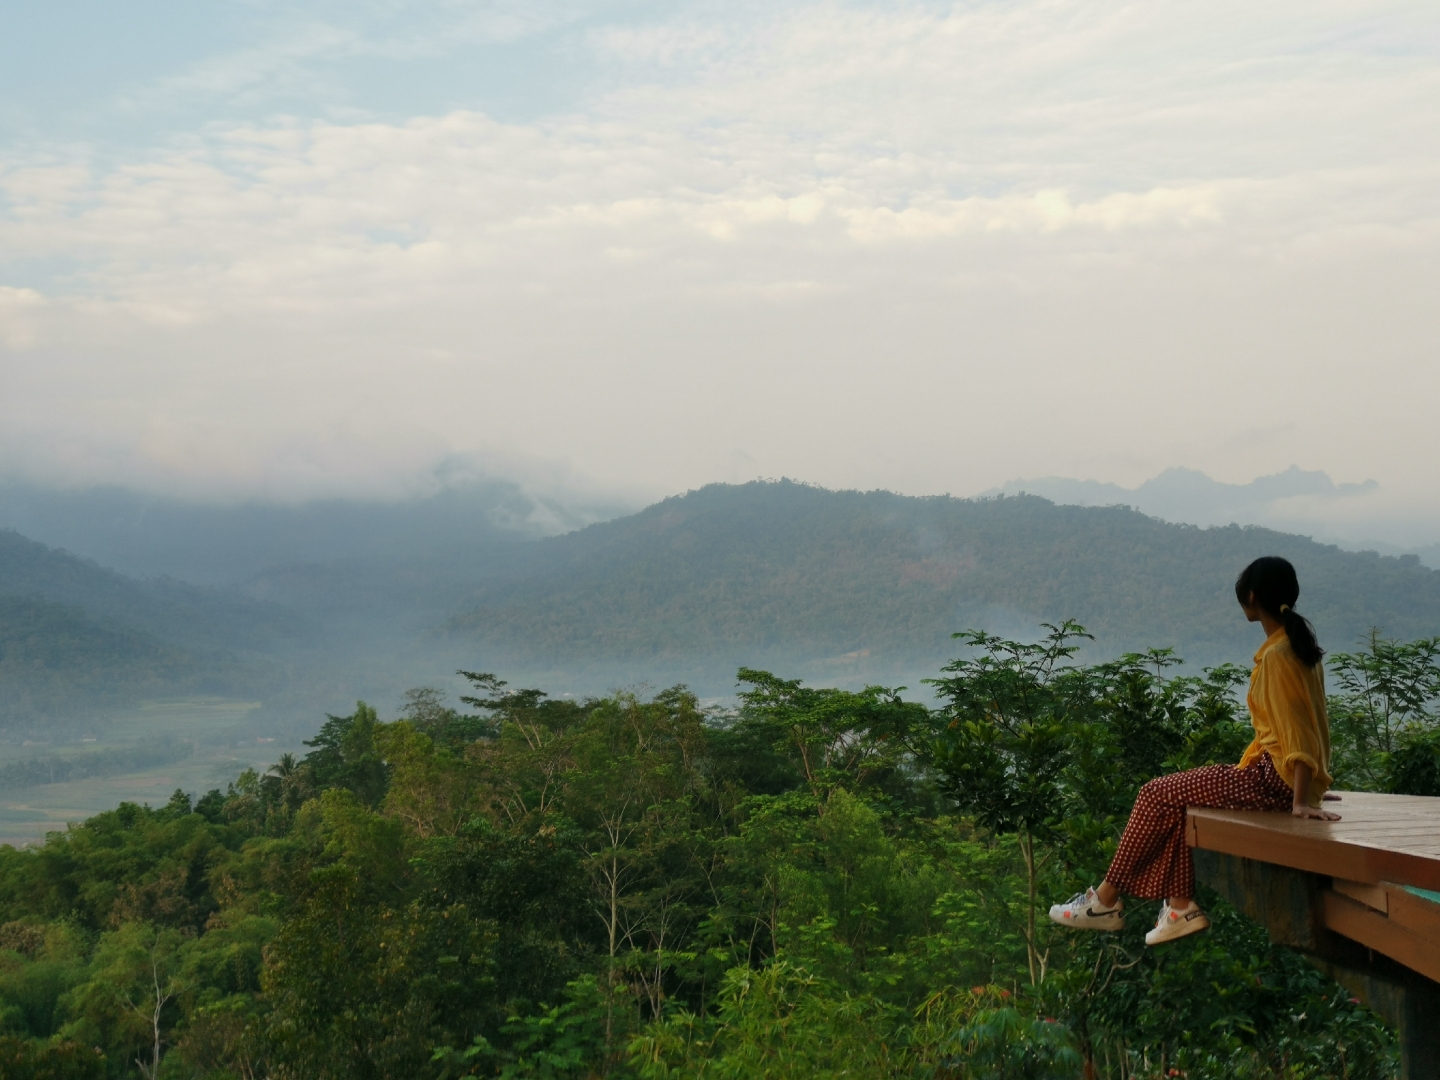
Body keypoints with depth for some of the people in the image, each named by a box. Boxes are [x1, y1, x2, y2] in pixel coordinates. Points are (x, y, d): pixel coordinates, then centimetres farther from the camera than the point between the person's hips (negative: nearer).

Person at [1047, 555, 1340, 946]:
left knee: (1158, 795, -4)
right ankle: (1181, 906, 5)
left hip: (1272, 780, -10)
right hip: (1276, 775, 10)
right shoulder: (1298, 644, 11)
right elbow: (1308, 722, 16)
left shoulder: (1276, 656, -18)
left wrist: (1301, 801, -26)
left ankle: (1107, 901, 4)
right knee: (1174, 797, 10)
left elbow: (1299, 729, -23)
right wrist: (1307, 789, 22)